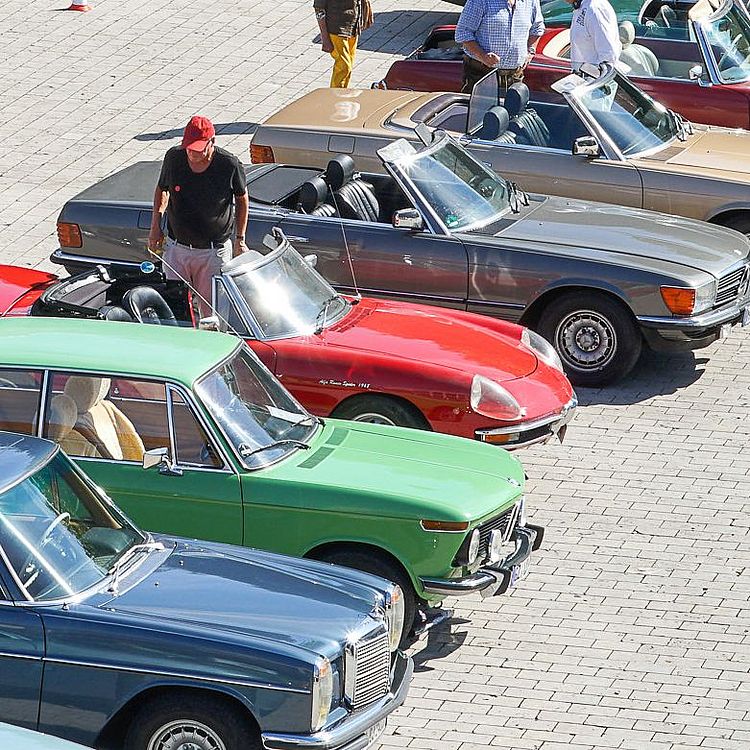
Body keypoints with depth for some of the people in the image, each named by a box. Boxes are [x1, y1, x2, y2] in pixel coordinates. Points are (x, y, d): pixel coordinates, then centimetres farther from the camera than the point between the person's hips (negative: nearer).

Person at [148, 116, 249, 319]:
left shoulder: (230, 165, -16)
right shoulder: (174, 157, -9)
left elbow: (242, 198, 2)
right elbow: (162, 188, 11)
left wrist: (240, 240, 3)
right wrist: (156, 226, 6)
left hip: (214, 252, -3)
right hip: (176, 247, 3)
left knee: (211, 312, 3)